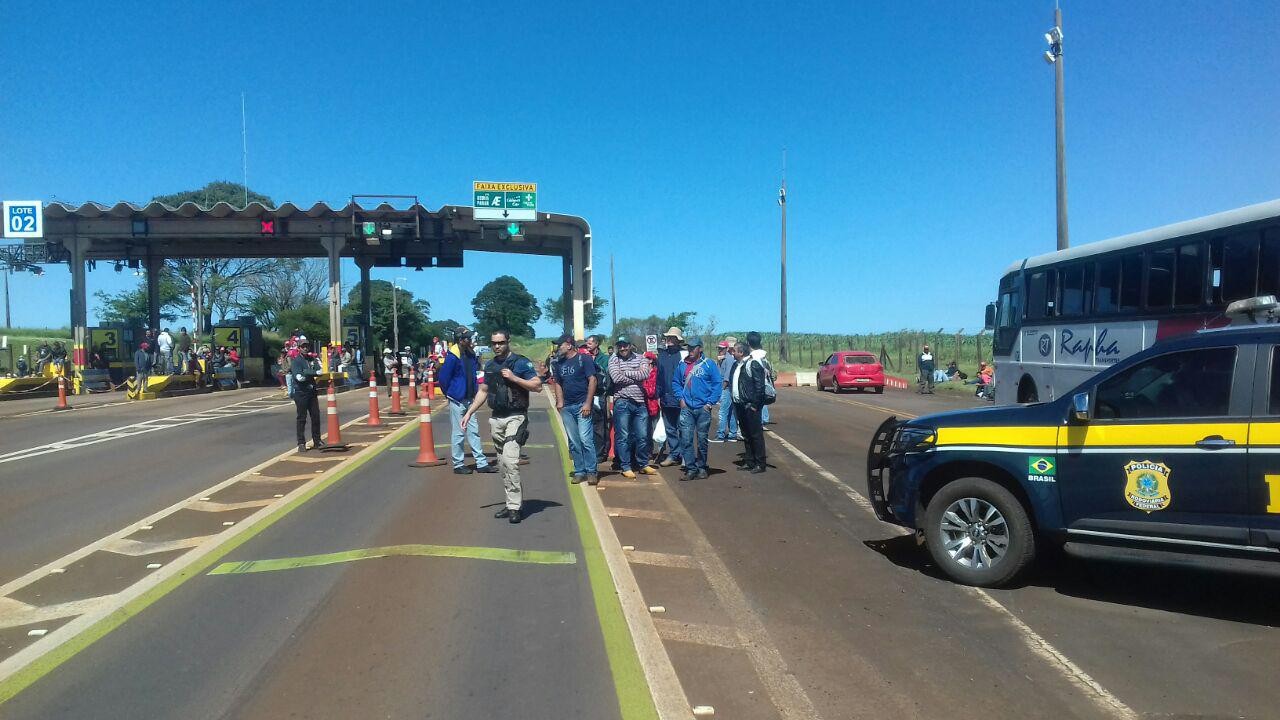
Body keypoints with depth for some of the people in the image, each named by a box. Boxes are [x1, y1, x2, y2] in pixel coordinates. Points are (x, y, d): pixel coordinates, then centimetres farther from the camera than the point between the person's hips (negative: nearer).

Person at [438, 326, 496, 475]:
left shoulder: (470, 354, 4)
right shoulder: (452, 356, -18)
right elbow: (443, 379, -15)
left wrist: (474, 391, 13)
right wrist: (449, 394, -2)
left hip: (469, 400, 7)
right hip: (457, 401, -7)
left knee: (474, 431, 10)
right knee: (458, 434, 3)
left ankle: (481, 463, 16)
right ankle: (458, 465, 14)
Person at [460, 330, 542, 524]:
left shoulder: (520, 362, -5)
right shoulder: (490, 365, 14)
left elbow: (537, 386, -10)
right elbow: (483, 391, 21)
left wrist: (514, 378, -18)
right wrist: (469, 413, 14)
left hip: (515, 418, -7)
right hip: (496, 419, 7)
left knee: (510, 459, -18)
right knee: (502, 464, 9)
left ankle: (514, 507, -13)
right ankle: (513, 502, 18)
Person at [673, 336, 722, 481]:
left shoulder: (709, 364, -3)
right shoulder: (683, 365, 8)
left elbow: (717, 384, -5)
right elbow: (675, 382, 15)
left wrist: (710, 403, -10)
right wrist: (681, 398, 2)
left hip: (703, 409, -2)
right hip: (686, 408, 3)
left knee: (702, 440, 7)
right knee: (686, 440, -3)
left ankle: (701, 468, 18)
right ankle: (690, 469, 3)